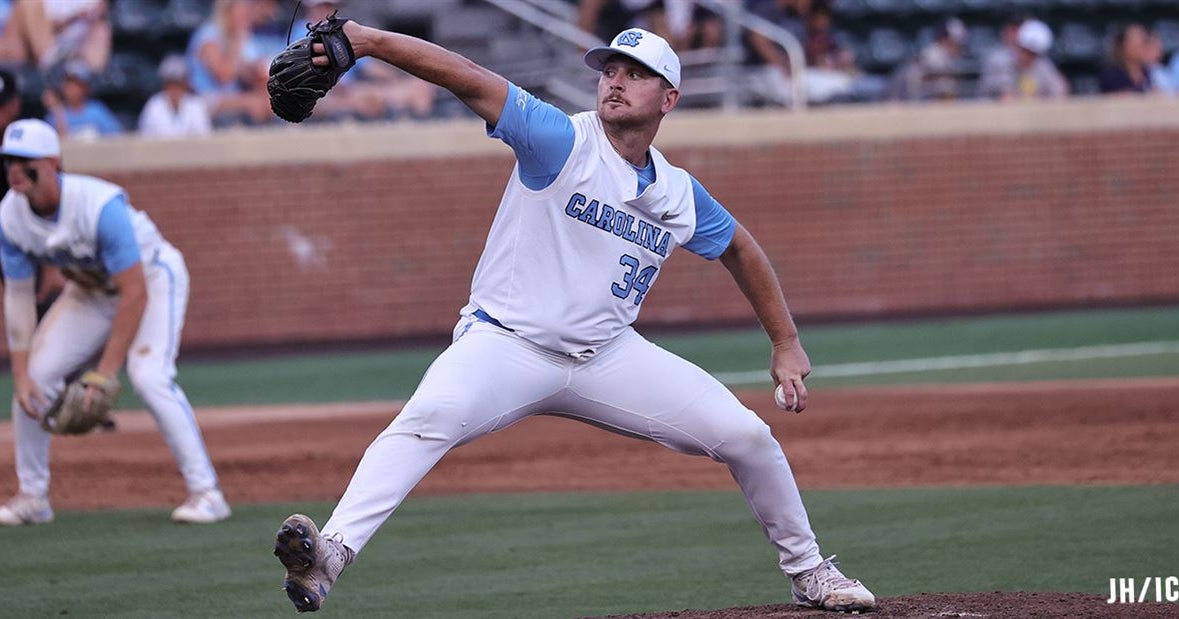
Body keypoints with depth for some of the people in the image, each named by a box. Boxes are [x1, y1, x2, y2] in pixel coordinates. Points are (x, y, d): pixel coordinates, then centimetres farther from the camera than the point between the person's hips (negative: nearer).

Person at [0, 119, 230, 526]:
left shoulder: (100, 205, -36)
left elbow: (135, 294, -35)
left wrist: (105, 372, -36)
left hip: (152, 276, -6)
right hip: (90, 289, 6)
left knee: (148, 376, -26)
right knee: (34, 377, -3)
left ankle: (205, 492, -20)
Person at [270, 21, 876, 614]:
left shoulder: (680, 195, 5)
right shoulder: (562, 142, -10)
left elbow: (741, 249, 24)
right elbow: (470, 79, -23)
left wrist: (787, 345, 20)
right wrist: (373, 41, -36)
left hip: (608, 356, 5)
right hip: (505, 343, -5)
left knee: (746, 435, -2)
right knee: (430, 416, -34)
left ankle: (806, 570, 21)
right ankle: (329, 555, -46)